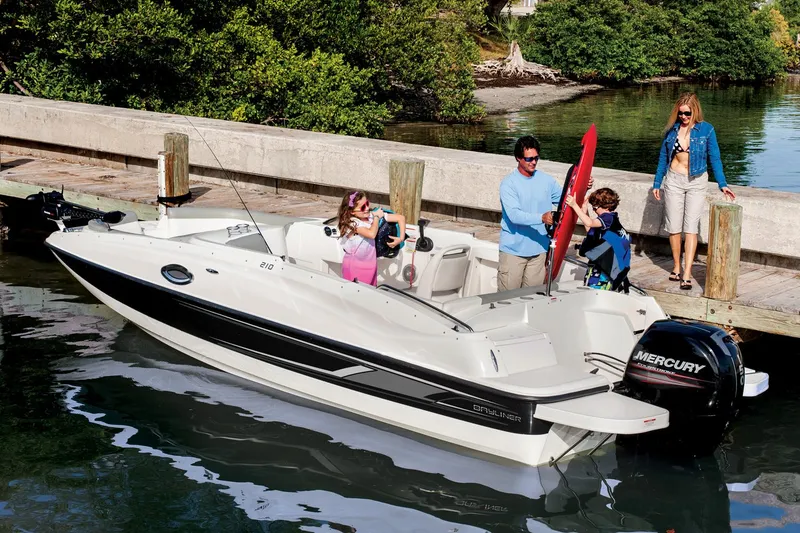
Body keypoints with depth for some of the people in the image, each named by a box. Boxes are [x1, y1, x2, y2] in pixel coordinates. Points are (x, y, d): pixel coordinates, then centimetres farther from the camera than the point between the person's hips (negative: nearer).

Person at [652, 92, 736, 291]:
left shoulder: (706, 130, -4)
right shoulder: (672, 129, 3)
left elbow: (714, 158, 1)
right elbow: (663, 157, 11)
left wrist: (722, 184, -5)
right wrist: (657, 183, 11)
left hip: (696, 181, -2)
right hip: (673, 180, 2)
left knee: (691, 227, -7)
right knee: (674, 227, 5)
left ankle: (687, 274, -10)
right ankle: (676, 266, 22)